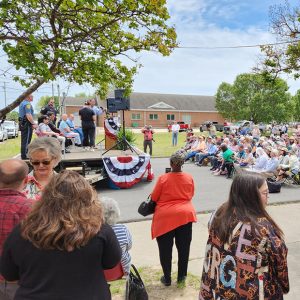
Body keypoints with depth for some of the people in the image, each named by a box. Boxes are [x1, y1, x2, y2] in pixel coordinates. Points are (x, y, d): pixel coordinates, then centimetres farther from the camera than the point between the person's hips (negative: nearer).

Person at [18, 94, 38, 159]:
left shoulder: (22, 103, 19)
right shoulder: (27, 104, -14)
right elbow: (28, 115, -24)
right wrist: (33, 124, -21)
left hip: (22, 123, 10)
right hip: (27, 124, -10)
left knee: (24, 140, 15)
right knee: (26, 140, -6)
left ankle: (23, 155, 22)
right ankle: (24, 156, -4)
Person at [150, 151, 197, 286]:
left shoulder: (163, 178, -11)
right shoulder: (189, 178, -3)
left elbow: (153, 198, -3)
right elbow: (190, 195, 10)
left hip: (165, 216, -3)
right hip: (185, 215, 3)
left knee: (165, 249, 12)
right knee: (183, 248, 17)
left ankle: (167, 278, 24)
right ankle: (181, 276, 31)